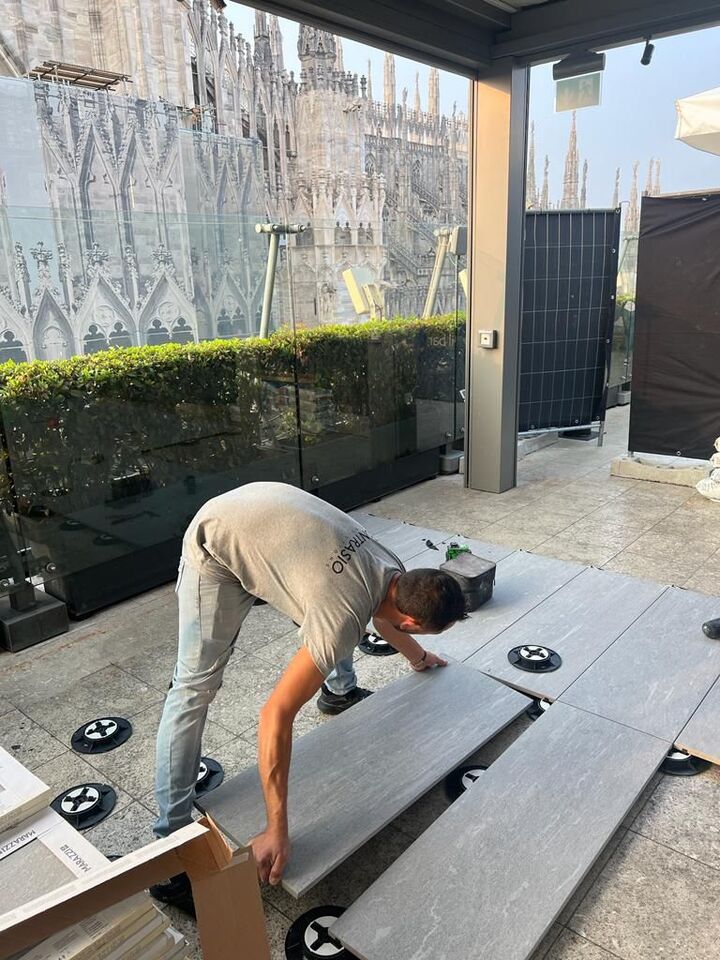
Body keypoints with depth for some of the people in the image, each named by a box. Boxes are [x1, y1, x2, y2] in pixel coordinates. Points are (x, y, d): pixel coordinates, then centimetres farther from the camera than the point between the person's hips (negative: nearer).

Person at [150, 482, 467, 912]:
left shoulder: (395, 572, -7)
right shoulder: (344, 620, -32)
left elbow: (385, 617, 20)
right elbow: (276, 715, -32)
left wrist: (419, 658, 38)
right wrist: (277, 832, -26)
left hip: (266, 507, 9)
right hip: (219, 542, -8)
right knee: (197, 686, -9)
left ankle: (340, 691, 47)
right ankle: (173, 838, 0)